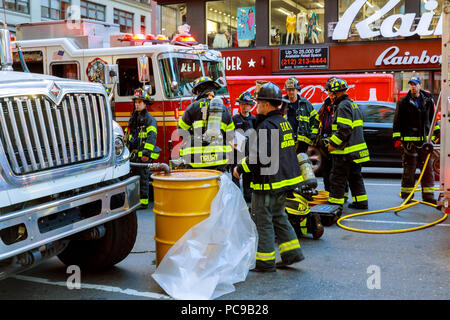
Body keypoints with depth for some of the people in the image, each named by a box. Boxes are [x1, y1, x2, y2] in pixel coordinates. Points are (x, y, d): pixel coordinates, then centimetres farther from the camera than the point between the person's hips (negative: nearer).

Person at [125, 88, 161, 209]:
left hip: (143, 155, -8)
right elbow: (127, 135, 24)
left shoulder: (150, 119, -5)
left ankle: (143, 202, -1)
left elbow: (151, 137, -14)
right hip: (133, 154, 8)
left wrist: (146, 153, -21)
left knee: (143, 178, -6)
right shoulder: (133, 118, 19)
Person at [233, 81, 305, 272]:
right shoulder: (283, 122, 12)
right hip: (286, 178, 10)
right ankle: (292, 252, 22)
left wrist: (240, 169, -11)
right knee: (278, 217, 21)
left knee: (263, 221, 1)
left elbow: (259, 156, -25)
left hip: (269, 181, -10)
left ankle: (266, 262, 8)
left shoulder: (267, 126, -19)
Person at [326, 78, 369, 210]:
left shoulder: (343, 106, -15)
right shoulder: (353, 104, 18)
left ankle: (335, 203, 1)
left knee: (337, 178, -3)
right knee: (355, 176, 16)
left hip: (345, 151, -10)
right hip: (355, 149, 10)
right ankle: (361, 202, 21)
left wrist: (333, 143, -18)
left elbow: (344, 129, -24)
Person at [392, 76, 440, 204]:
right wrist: (396, 139, -6)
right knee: (409, 170, -1)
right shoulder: (403, 102, 0)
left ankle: (428, 196, 13)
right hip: (409, 140, -4)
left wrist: (437, 132, 19)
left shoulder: (428, 100, 11)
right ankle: (406, 195, 9)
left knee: (427, 169, 6)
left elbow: (432, 119, 24)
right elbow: (397, 122, -1)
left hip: (425, 140, 4)